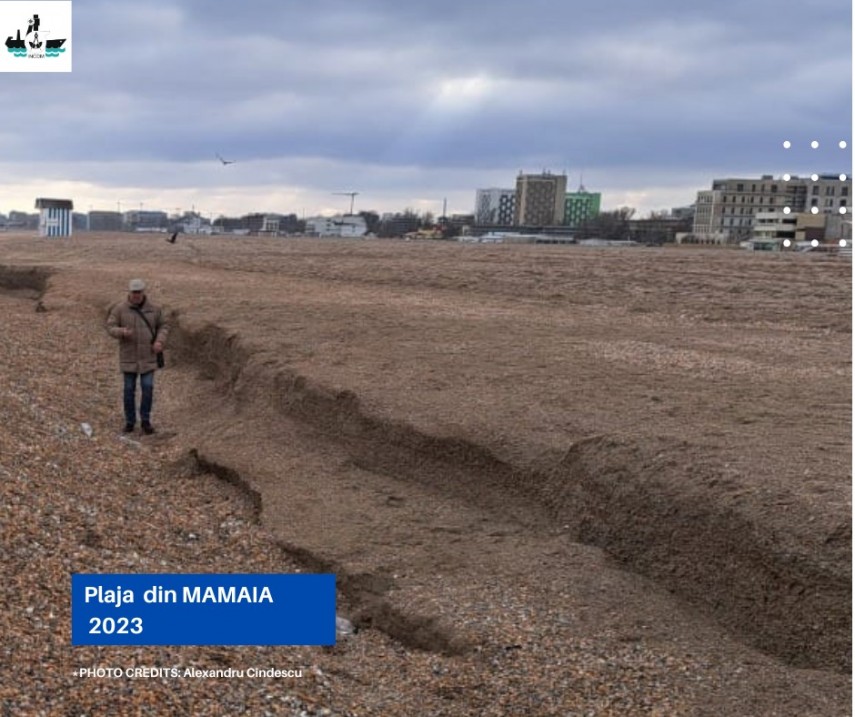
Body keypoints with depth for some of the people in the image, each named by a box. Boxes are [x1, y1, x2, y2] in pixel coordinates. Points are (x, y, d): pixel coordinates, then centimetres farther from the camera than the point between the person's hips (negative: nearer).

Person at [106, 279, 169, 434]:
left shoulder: (153, 309, -3)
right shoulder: (120, 309, -8)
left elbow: (163, 326, 5)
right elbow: (110, 328, -9)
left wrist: (160, 341, -14)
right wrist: (123, 332, -31)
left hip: (148, 355, 1)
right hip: (129, 355, -1)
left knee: (147, 388, -5)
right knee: (129, 389, 3)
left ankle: (145, 420, 9)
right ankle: (130, 420, 18)